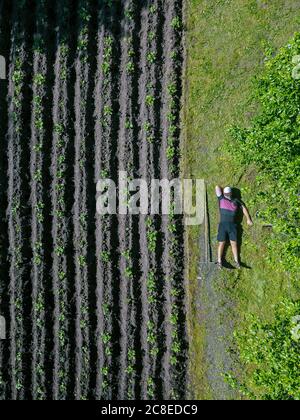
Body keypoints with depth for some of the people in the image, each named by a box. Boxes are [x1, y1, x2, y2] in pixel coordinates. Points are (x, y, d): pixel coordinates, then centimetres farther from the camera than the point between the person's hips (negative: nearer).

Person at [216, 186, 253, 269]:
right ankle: (219, 262, 3)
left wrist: (248, 219, 19)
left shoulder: (235, 201, 13)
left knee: (234, 243, 1)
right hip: (223, 225, -1)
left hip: (233, 225, 1)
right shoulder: (221, 199, 9)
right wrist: (221, 193, 25)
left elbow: (244, 207, 21)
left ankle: (237, 261, 7)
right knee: (222, 243, -2)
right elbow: (217, 187, 9)